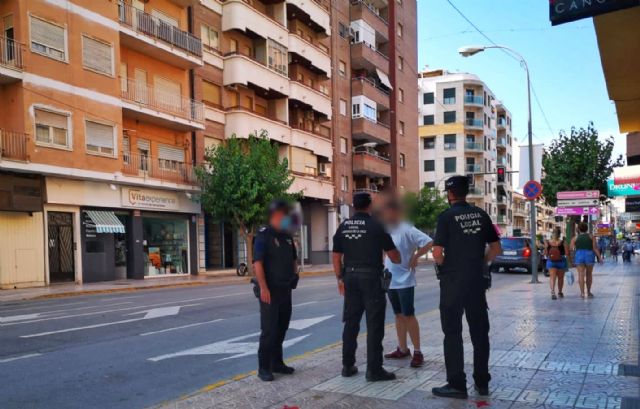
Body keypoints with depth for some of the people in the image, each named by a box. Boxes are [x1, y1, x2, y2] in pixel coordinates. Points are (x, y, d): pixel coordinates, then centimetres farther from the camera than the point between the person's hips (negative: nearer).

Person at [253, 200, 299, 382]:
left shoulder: (287, 236, 13)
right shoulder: (263, 236, -10)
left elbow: (293, 259, 25)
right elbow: (257, 263, -17)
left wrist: (294, 274, 11)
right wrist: (263, 288, -22)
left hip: (285, 290, 7)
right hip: (270, 291, -7)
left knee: (282, 328, 13)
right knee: (269, 329, -4)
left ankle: (277, 363, 25)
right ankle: (264, 367, 6)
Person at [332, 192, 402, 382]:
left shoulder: (343, 227, 5)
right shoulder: (376, 226, -7)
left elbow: (336, 256, 7)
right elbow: (393, 255, -2)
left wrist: (340, 278, 16)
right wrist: (399, 259, 20)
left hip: (350, 277, 5)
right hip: (371, 277, -5)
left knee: (351, 322, 13)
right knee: (374, 324, 1)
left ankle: (347, 365, 20)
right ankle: (374, 369, 3)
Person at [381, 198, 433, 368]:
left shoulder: (407, 230, -15)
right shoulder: (387, 231, 8)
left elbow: (428, 242, -22)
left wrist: (415, 258, -16)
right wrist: (384, 266, 10)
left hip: (405, 281, -7)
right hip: (390, 281, 8)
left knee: (408, 315, -4)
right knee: (398, 315, 13)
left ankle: (417, 352, 5)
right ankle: (402, 349, 23)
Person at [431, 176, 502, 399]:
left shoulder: (447, 216, -11)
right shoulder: (481, 214, 5)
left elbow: (437, 253, -16)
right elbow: (496, 248, 8)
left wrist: (444, 266, 3)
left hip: (453, 281, -5)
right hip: (477, 280, 5)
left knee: (453, 333, 3)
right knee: (480, 331, 13)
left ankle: (457, 384, 7)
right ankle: (482, 381, 22)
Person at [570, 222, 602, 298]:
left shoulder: (575, 238, 6)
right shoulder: (591, 237, 6)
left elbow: (572, 249, 1)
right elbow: (595, 248, -2)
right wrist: (599, 257, -1)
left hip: (579, 256, -1)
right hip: (589, 255, 1)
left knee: (581, 274, -4)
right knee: (589, 274, 13)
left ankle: (582, 292, -12)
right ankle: (588, 292, 22)